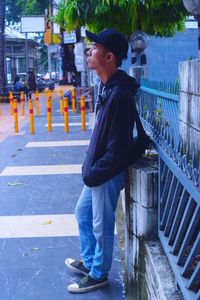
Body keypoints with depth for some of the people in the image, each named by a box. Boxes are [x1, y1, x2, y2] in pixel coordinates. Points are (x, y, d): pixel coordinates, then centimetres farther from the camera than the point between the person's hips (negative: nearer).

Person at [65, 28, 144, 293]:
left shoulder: (120, 94, -25)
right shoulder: (106, 87, 6)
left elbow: (118, 147, -25)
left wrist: (94, 173, -17)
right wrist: (89, 167, 12)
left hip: (108, 174, -10)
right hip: (98, 170, 10)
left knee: (101, 226, 8)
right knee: (82, 214, 24)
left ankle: (98, 275, 29)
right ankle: (88, 261, 43)